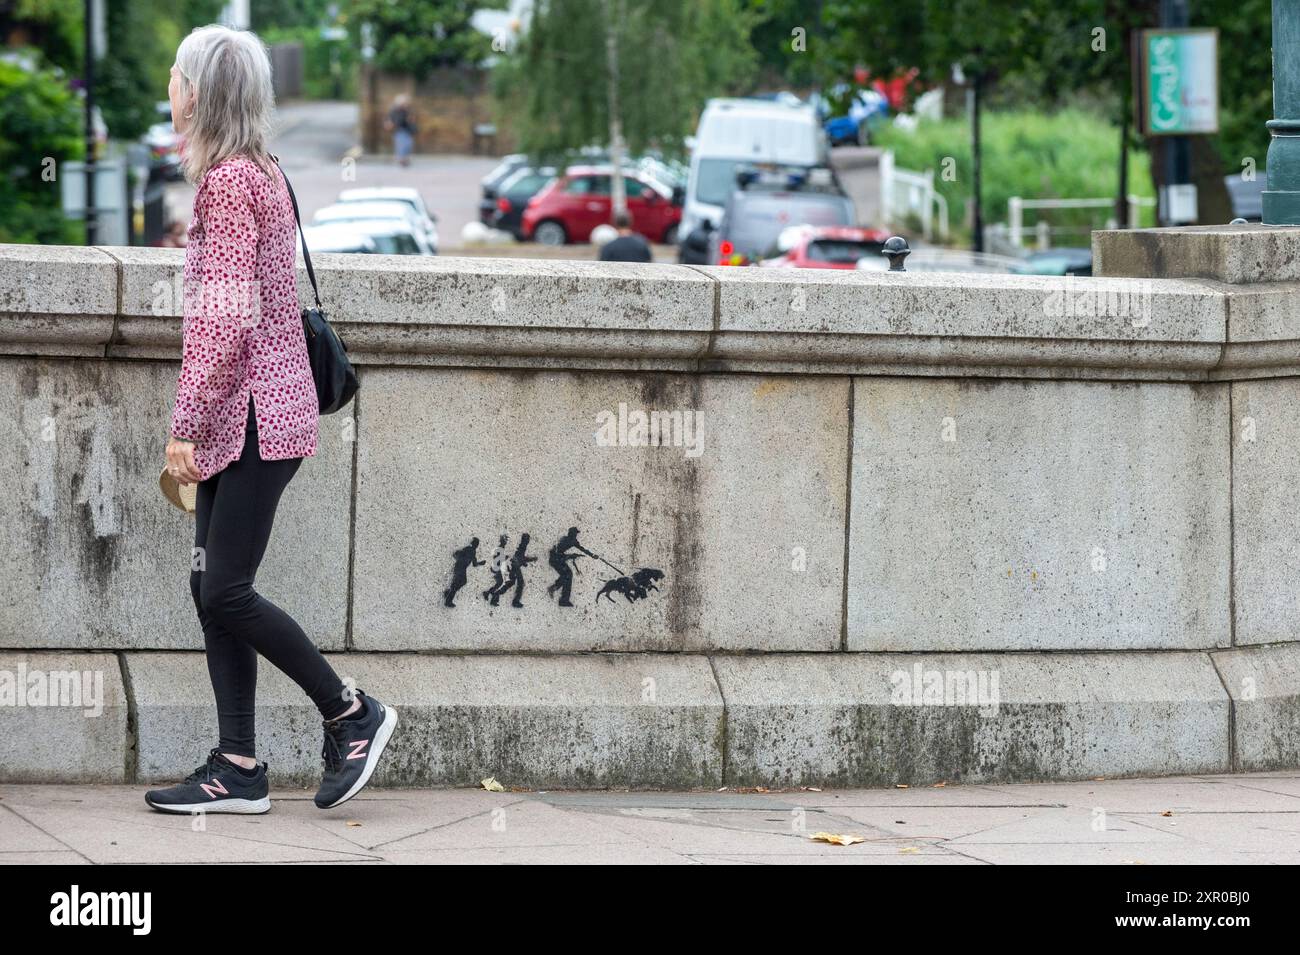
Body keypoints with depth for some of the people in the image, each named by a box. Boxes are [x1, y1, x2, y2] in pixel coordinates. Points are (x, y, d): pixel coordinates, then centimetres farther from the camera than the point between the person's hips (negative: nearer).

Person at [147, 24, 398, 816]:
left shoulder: (229, 180, -14)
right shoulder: (260, 173, 16)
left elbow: (228, 319, -20)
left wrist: (186, 424, -17)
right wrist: (199, 424, 21)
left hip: (253, 417, -10)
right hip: (245, 419, 10)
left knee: (226, 593, -8)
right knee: (215, 591, 6)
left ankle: (352, 714, 4)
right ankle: (238, 769, 6)